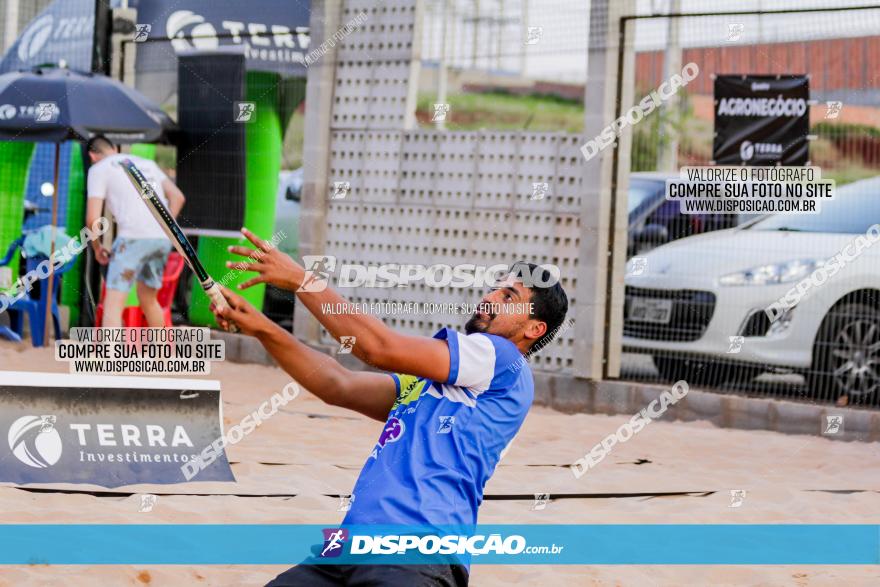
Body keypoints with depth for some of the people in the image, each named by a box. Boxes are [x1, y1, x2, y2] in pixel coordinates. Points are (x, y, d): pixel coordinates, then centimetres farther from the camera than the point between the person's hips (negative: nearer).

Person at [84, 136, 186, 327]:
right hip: (163, 239, 6)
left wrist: (97, 247, 15)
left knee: (113, 303, -5)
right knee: (148, 298, 24)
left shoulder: (98, 169, 8)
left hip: (134, 237, -6)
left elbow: (93, 219, 0)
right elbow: (178, 197, 20)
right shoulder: (147, 163, 27)